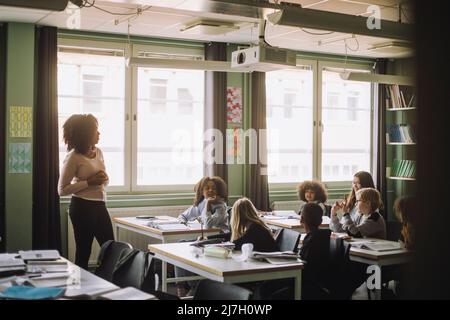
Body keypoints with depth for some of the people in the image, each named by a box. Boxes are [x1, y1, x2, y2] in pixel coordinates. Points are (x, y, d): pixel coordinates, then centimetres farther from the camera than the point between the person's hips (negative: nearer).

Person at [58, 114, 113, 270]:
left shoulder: (98, 152, 8)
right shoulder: (73, 157, -11)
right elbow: (62, 190, -11)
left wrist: (103, 178, -3)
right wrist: (89, 182, -18)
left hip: (100, 205, 7)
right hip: (83, 207, -7)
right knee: (83, 253, 3)